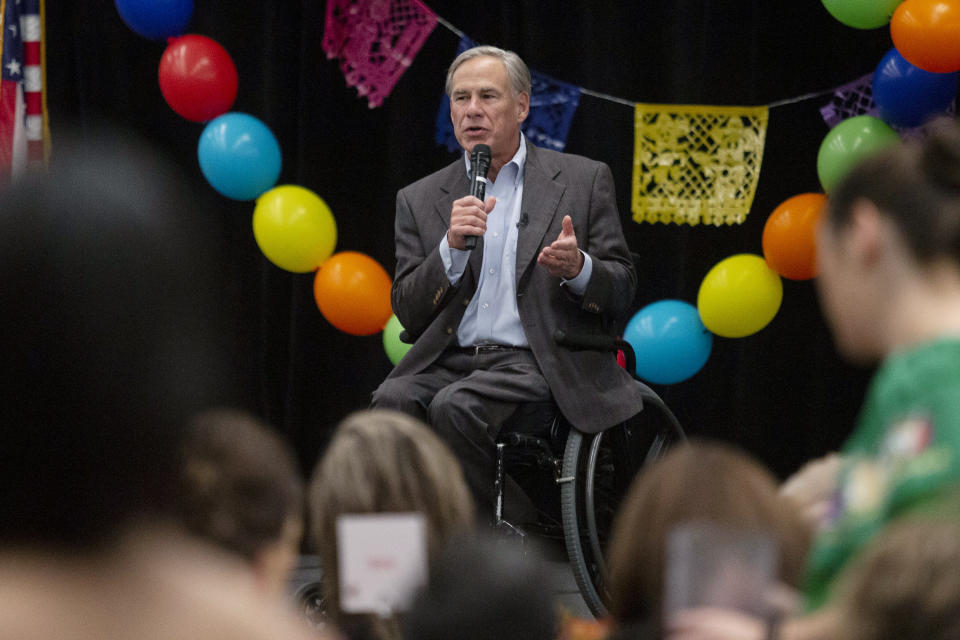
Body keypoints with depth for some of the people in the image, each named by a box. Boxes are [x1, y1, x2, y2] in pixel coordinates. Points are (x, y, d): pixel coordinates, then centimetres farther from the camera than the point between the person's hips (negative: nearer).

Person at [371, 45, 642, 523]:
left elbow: (622, 291, 7)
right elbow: (409, 316, 7)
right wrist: (452, 247, -9)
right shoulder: (419, 200, 15)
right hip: (449, 360, 3)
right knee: (393, 402, -29)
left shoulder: (583, 180, 9)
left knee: (455, 407, -31)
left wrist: (577, 269, -16)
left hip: (536, 362, -3)